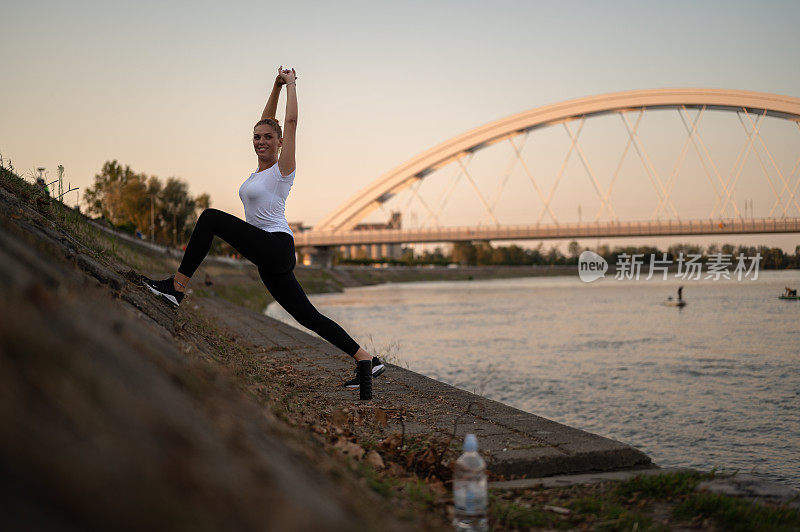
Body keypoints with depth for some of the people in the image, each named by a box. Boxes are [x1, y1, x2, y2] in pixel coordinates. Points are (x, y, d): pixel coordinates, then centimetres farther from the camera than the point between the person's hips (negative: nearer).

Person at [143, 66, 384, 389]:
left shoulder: (282, 168, -4)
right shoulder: (261, 167, 18)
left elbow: (291, 121, -7)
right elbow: (266, 120, 25)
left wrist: (291, 84, 4)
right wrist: (276, 86, 22)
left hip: (276, 246, -10)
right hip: (269, 259, 10)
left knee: (211, 218, -15)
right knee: (309, 318, 5)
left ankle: (177, 287, -16)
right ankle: (367, 361, 4)